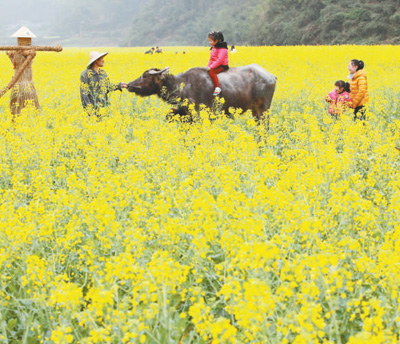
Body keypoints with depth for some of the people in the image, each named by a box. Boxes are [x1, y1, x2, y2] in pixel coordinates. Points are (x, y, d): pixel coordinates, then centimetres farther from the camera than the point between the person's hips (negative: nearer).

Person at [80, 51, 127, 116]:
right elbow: (84, 93, -11)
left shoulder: (102, 72, 9)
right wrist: (89, 110, -17)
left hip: (104, 107, 5)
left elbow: (108, 87, 20)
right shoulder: (85, 74, -9)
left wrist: (118, 86, 7)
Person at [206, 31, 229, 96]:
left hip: (222, 66, -10)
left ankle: (217, 88, -36)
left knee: (211, 72, -33)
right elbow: (211, 59, 20)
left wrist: (211, 67, -27)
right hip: (215, 66, 10)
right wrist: (208, 66, 4)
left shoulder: (222, 49, -14)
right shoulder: (213, 48, 16)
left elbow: (220, 60, -24)